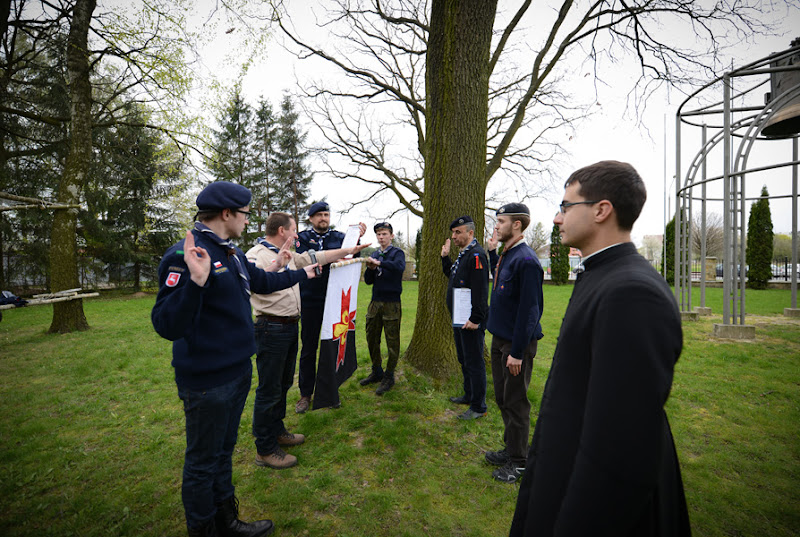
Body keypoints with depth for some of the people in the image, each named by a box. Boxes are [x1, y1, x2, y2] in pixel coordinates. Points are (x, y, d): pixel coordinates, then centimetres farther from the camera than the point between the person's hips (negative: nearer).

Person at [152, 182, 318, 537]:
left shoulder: (232, 253, 6)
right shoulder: (184, 256, -22)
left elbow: (262, 281, 23)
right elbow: (167, 326, -27)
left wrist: (301, 274, 33)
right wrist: (197, 281, -42)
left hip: (239, 371, 9)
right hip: (207, 381, -9)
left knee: (223, 452, 24)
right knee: (203, 462, 12)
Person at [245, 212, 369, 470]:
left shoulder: (289, 255, 14)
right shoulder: (256, 255, -13)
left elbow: (316, 257, 18)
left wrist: (348, 251, 18)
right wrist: (280, 260, -34)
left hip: (290, 327, 9)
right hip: (271, 329, -9)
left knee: (283, 384, 20)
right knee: (269, 389, 1)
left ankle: (277, 432, 37)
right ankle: (265, 450, 15)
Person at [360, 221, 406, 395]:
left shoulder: (397, 252, -3)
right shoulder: (374, 254, 13)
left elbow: (399, 267, -26)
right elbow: (368, 281, 10)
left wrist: (379, 262, -31)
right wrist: (371, 268, -8)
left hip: (391, 304, -5)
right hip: (375, 302, 6)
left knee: (392, 342, 1)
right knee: (372, 339, 12)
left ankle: (389, 377, 16)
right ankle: (377, 372, 30)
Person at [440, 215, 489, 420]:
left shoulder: (476, 255, -17)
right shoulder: (463, 255, 14)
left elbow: (481, 290, -23)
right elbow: (451, 275, 27)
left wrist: (475, 319, -24)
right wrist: (445, 258, 14)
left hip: (471, 321, -10)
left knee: (474, 363, 0)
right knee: (464, 360, 21)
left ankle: (478, 407, 12)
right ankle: (469, 395, 36)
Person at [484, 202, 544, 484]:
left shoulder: (526, 260, -20)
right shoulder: (506, 255, 8)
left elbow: (529, 310, -22)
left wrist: (517, 352, -21)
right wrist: (492, 252, 15)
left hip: (516, 344, -9)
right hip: (500, 339, 9)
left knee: (515, 402, 5)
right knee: (503, 398, 19)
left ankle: (518, 461, 23)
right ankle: (511, 448, 37)